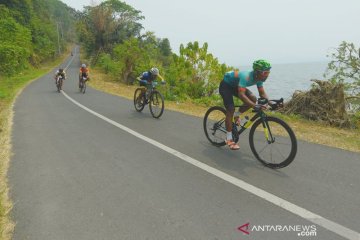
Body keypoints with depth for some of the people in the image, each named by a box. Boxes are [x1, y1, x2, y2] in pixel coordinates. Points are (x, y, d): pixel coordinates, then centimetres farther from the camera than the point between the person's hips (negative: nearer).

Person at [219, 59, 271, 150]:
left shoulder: (258, 78, -13)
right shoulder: (246, 77, -38)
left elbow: (262, 93, -5)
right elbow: (241, 94, -48)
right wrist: (254, 106, -57)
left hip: (235, 86, 8)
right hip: (225, 85, -8)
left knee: (253, 99, -11)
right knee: (231, 109, -17)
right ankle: (229, 139, -9)